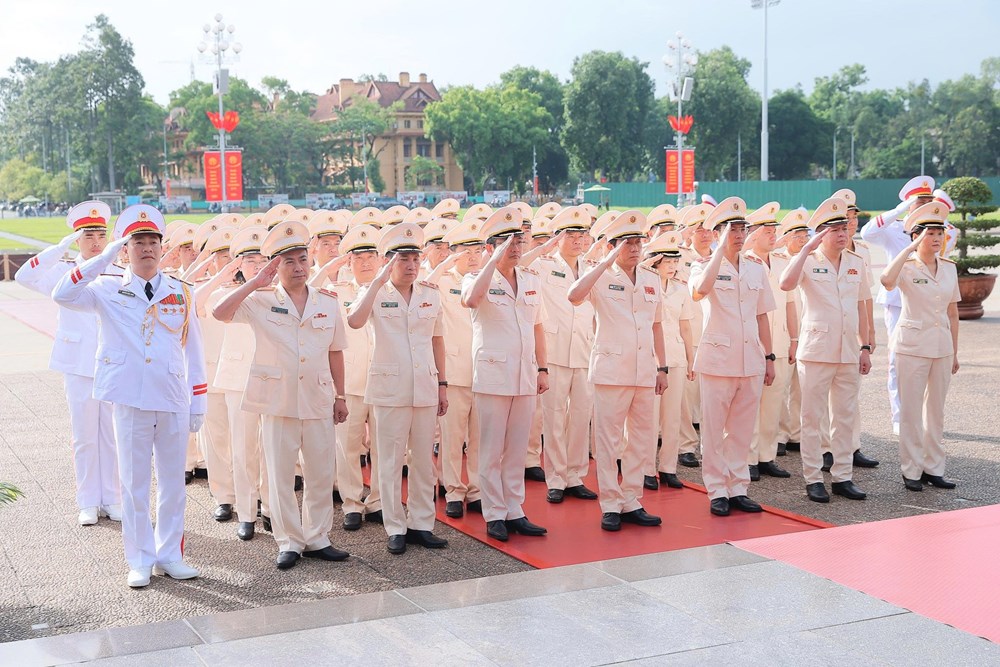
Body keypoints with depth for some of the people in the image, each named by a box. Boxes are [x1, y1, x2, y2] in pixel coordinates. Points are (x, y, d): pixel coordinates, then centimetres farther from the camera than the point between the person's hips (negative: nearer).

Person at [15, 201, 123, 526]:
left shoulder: (120, 275, 6)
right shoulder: (64, 272, 1)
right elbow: (25, 276, -17)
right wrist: (63, 245, -18)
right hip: (79, 366, -1)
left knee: (113, 435, 5)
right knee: (84, 437, 4)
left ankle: (112, 499, 17)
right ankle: (88, 503, 15)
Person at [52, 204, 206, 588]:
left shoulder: (181, 293, 7)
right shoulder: (108, 290, 2)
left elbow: (193, 352, 9)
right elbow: (62, 295, -16)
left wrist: (198, 405, 6)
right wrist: (103, 258, -16)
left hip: (174, 401, 2)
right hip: (131, 401, -2)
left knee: (173, 481, 8)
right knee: (134, 483, 5)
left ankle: (169, 555, 20)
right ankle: (140, 560, 15)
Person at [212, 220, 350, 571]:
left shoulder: (327, 302, 7)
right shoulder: (261, 300, -1)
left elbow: (335, 353, 12)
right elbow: (219, 313, -16)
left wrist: (340, 396, 11)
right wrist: (255, 282, -15)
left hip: (319, 400, 2)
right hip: (278, 400, -2)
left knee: (322, 473, 7)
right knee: (281, 474, 5)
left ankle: (317, 538, 21)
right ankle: (289, 542, 16)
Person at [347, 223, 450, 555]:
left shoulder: (431, 294, 8)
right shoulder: (376, 294, -4)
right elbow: (355, 321, -25)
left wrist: (442, 383, 12)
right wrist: (379, 281, -22)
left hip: (425, 388, 4)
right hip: (390, 390, -4)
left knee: (425, 461, 9)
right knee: (391, 462, 3)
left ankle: (421, 524, 19)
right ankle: (395, 528, 12)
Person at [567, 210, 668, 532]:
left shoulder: (652, 279, 12)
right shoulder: (603, 277, -4)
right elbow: (573, 295, -25)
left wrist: (662, 367, 14)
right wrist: (606, 262, -22)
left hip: (644, 371, 5)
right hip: (610, 369, -5)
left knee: (643, 439, 9)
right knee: (608, 439, 0)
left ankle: (631, 502, 19)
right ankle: (610, 506, 9)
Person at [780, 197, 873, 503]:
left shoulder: (856, 263, 9)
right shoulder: (808, 262, -6)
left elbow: (860, 307, 14)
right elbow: (786, 284, -27)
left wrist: (865, 346, 10)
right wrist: (808, 247, -24)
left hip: (848, 351, 5)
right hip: (816, 349, -5)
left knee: (845, 416, 9)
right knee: (812, 417, 2)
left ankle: (842, 476, 18)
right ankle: (813, 478, 9)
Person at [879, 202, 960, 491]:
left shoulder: (949, 267, 7)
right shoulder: (907, 266, -8)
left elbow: (953, 312, 13)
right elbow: (887, 279, -34)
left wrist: (955, 351, 13)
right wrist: (911, 248, -29)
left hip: (941, 345, 5)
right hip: (912, 345, -5)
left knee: (936, 410, 11)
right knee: (911, 411, 1)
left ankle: (933, 468, 20)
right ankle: (911, 470, 9)